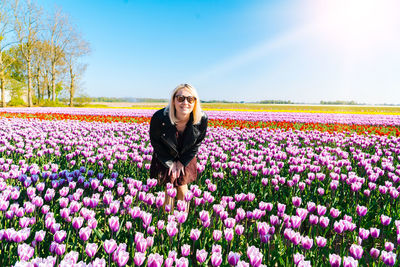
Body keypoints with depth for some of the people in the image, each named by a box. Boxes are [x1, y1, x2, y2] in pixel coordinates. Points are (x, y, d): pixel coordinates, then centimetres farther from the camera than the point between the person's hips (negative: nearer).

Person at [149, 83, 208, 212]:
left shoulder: (202, 119, -28)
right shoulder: (159, 118, -34)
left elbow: (197, 143, -9)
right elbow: (155, 141, -14)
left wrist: (183, 162, -6)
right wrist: (169, 163, -10)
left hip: (186, 159, 1)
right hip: (165, 158, -1)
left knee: (183, 188, 12)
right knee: (168, 189, 9)